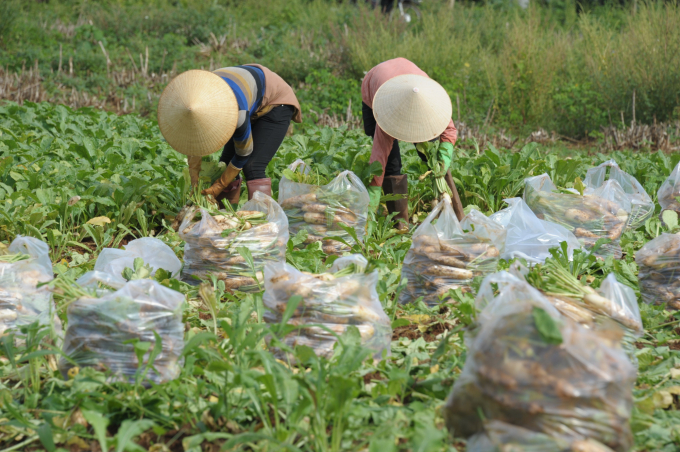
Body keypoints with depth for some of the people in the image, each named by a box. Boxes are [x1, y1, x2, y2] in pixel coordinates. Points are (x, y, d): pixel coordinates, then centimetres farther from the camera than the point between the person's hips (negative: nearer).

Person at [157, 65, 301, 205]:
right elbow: (191, 139, -6)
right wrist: (194, 179, -9)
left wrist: (219, 186, -15)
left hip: (276, 104, -7)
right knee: (226, 163, 0)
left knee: (252, 167, -20)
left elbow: (243, 154, -24)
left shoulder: (238, 114, -42)